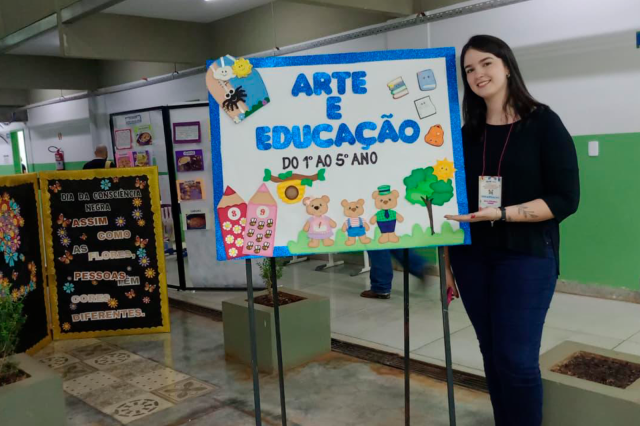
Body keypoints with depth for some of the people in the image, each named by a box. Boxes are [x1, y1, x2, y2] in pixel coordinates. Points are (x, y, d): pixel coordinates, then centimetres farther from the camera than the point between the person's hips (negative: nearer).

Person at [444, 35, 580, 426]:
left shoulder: (544, 123, -3)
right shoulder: (467, 133, 9)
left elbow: (566, 199, -9)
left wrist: (501, 214, -20)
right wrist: (447, 263, 8)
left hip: (527, 257, -4)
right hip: (472, 259, 4)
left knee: (518, 360, -5)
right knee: (494, 357, 11)